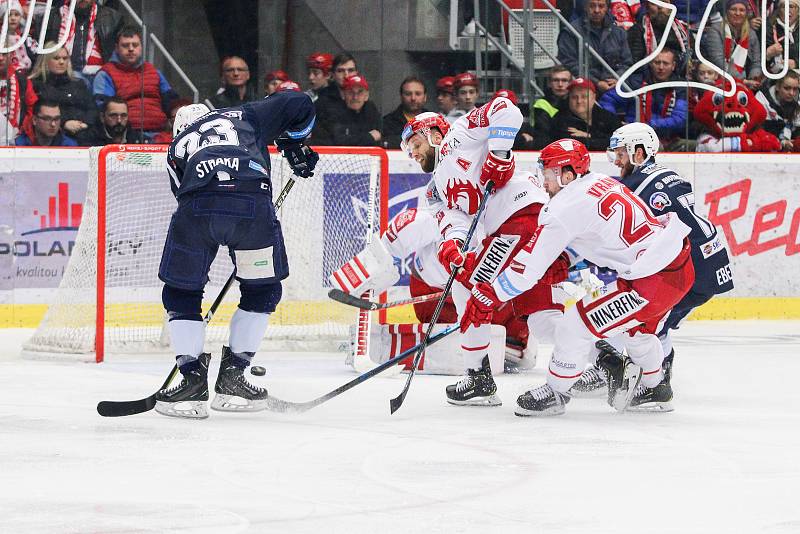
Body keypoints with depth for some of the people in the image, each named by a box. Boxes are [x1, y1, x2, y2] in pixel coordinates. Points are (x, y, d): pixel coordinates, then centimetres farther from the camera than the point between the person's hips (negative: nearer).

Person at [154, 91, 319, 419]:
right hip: (253, 203, 0)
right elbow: (297, 104, 28)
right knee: (263, 290, 22)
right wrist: (295, 147, 44)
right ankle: (231, 377, 20)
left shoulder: (177, 147, 36)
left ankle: (192, 378, 10)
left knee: (180, 293, 20)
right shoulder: (245, 116, 35)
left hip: (196, 207, 0)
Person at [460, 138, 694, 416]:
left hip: (654, 280, -9)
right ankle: (654, 387, 53)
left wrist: (487, 298, -2)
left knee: (575, 327, -1)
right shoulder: (602, 183, 12)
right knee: (638, 327, 35)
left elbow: (531, 264, -10)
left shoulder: (568, 207, -12)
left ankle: (555, 393, 17)